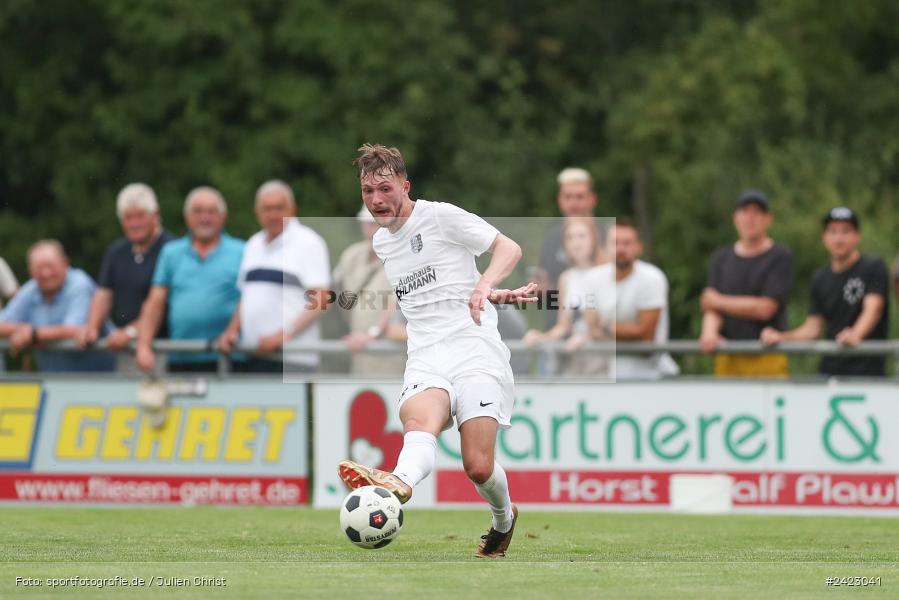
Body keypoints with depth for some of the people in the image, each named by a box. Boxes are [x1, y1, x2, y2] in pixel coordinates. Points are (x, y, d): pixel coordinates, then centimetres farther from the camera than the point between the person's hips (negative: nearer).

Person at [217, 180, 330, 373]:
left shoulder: (308, 242, -4)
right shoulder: (254, 244, 20)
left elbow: (320, 300, -12)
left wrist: (285, 333, -20)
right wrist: (232, 330, 8)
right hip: (253, 356, 7)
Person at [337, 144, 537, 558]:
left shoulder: (440, 216, 2)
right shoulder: (381, 243, 22)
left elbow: (509, 248, -1)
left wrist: (485, 286, -21)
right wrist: (496, 295, 20)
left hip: (475, 349, -4)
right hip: (426, 360, 4)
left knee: (478, 467, -15)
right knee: (419, 419, -32)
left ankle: (504, 519, 17)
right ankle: (401, 482, -64)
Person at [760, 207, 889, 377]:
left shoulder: (874, 268, -1)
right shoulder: (820, 278, 16)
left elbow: (873, 309, -16)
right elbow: (814, 327, 16)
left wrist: (856, 334, -36)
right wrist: (780, 337, -1)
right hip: (829, 371, 5)